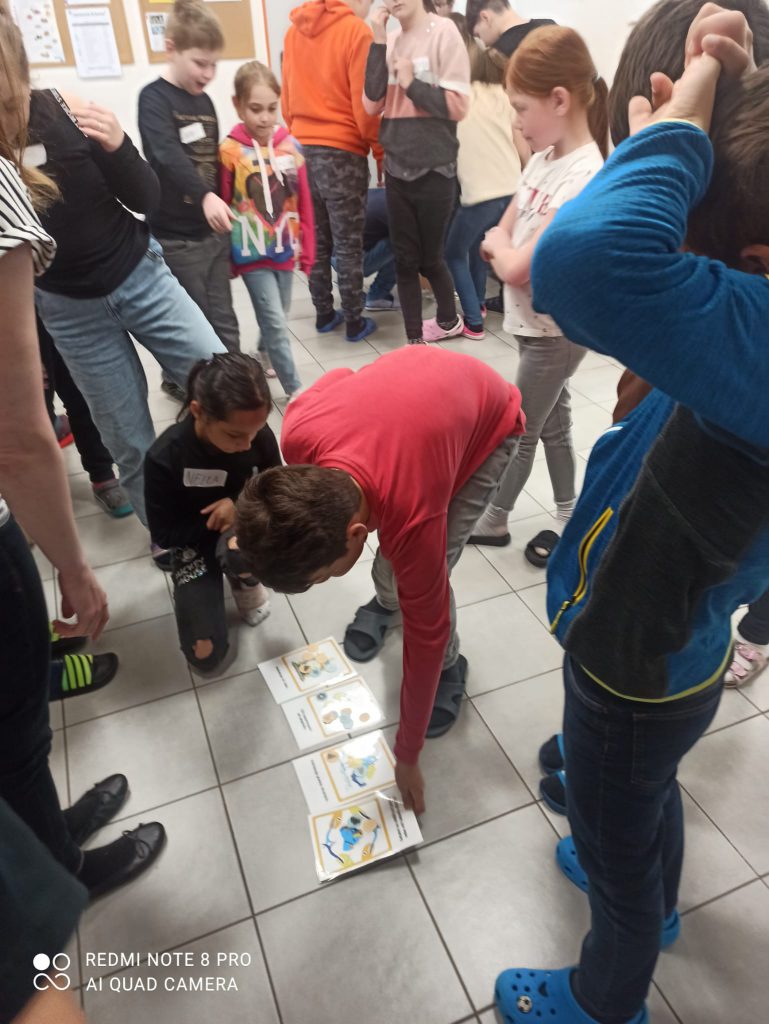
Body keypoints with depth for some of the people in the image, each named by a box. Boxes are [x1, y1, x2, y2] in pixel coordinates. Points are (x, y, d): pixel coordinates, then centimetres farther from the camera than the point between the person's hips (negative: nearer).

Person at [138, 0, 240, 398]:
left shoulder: (204, 101, 12)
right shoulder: (154, 98, -11)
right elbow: (169, 156, -28)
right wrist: (205, 196, -43)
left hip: (213, 231, 6)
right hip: (176, 236, -6)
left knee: (223, 322, 10)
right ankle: (182, 382, 23)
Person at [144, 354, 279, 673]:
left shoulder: (260, 437, -21)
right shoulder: (165, 457, -27)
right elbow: (164, 533, -17)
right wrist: (215, 522, -24)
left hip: (244, 527, 1)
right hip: (195, 540, 0)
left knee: (241, 552, -40)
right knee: (205, 656, -6)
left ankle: (244, 579, -1)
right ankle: (195, 590, 24)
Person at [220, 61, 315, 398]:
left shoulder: (290, 145, 0)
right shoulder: (229, 151, -10)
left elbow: (303, 203, 5)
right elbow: (223, 207, -5)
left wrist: (307, 250, 6)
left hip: (285, 249, 4)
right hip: (252, 254, -4)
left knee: (276, 317, 18)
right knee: (276, 323, -4)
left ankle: (265, 353, 47)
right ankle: (294, 390, 5)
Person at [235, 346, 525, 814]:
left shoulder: (412, 520, -41)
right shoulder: (298, 431, -30)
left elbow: (426, 631, -26)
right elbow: (338, 377, -7)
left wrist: (407, 757, -13)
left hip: (491, 420, -5)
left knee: (424, 578, -11)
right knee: (392, 553, 9)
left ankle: (450, 668, 18)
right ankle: (386, 602, 43)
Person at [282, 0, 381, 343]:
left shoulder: (293, 31, 10)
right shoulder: (355, 30, -9)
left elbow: (287, 98, 13)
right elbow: (364, 102, -12)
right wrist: (381, 151, -2)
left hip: (303, 149, 6)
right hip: (342, 152, -6)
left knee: (317, 241, 13)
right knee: (349, 244, 1)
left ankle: (324, 314, 21)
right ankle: (354, 323, 8)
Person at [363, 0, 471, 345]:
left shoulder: (443, 31, -5)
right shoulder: (390, 41, 8)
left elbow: (458, 105, -11)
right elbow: (372, 104, -1)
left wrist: (412, 84, -10)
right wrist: (378, 42, -5)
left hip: (434, 169, -4)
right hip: (397, 168, 5)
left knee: (429, 257, 7)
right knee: (404, 259, 5)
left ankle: (448, 321, 32)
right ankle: (414, 340, 16)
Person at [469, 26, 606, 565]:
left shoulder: (585, 178, -25)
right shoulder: (543, 158, 3)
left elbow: (515, 266, -27)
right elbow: (496, 241, 7)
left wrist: (499, 243, -9)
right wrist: (504, 245, -13)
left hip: (556, 329, -9)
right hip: (537, 321, 9)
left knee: (518, 432, 6)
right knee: (552, 423, 18)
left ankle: (493, 520, 26)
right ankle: (569, 518, 35)